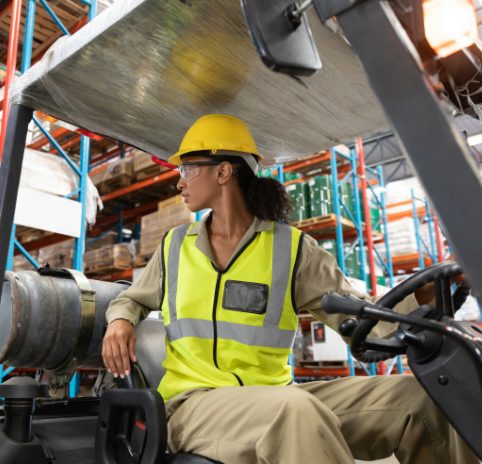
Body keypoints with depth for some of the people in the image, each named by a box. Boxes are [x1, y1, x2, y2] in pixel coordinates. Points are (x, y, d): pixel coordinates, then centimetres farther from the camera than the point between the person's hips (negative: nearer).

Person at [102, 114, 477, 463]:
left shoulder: (292, 248, 3)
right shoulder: (174, 246, 10)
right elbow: (132, 299, 24)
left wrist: (425, 294, -18)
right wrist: (120, 320, 0)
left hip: (277, 400, 1)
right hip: (195, 402, -1)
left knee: (419, 397, -13)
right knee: (295, 408, -37)